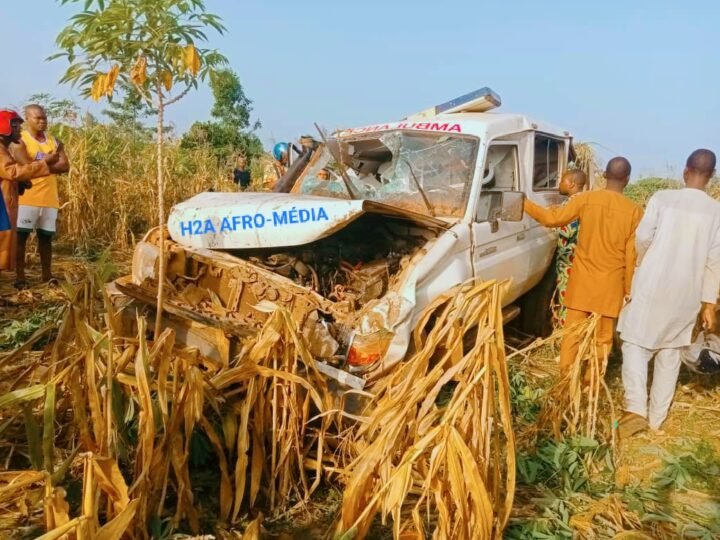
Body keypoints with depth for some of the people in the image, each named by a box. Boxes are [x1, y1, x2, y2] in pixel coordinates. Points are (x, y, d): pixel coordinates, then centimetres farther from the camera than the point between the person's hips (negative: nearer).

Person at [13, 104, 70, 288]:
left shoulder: (54, 142, 13)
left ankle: (47, 275, 19)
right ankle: (20, 277, 3)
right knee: (21, 237, -1)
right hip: (27, 197, -4)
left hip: (49, 198, 5)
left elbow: (65, 166, 0)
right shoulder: (21, 140, -2)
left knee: (46, 237, 10)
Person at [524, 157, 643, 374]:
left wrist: (525, 203, 5)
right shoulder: (634, 211, -6)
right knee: (601, 338, 9)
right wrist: (628, 289, 6)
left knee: (573, 332, 9)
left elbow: (552, 218, -7)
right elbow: (632, 255, -4)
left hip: (582, 279, 1)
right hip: (610, 283, -1)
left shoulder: (586, 199, -7)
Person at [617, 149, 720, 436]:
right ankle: (657, 417, 20)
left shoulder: (662, 198, -5)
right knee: (670, 352, 13)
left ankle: (636, 407, -13)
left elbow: (642, 238, -7)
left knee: (636, 343, 4)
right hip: (686, 293, 3)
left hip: (652, 285, -3)